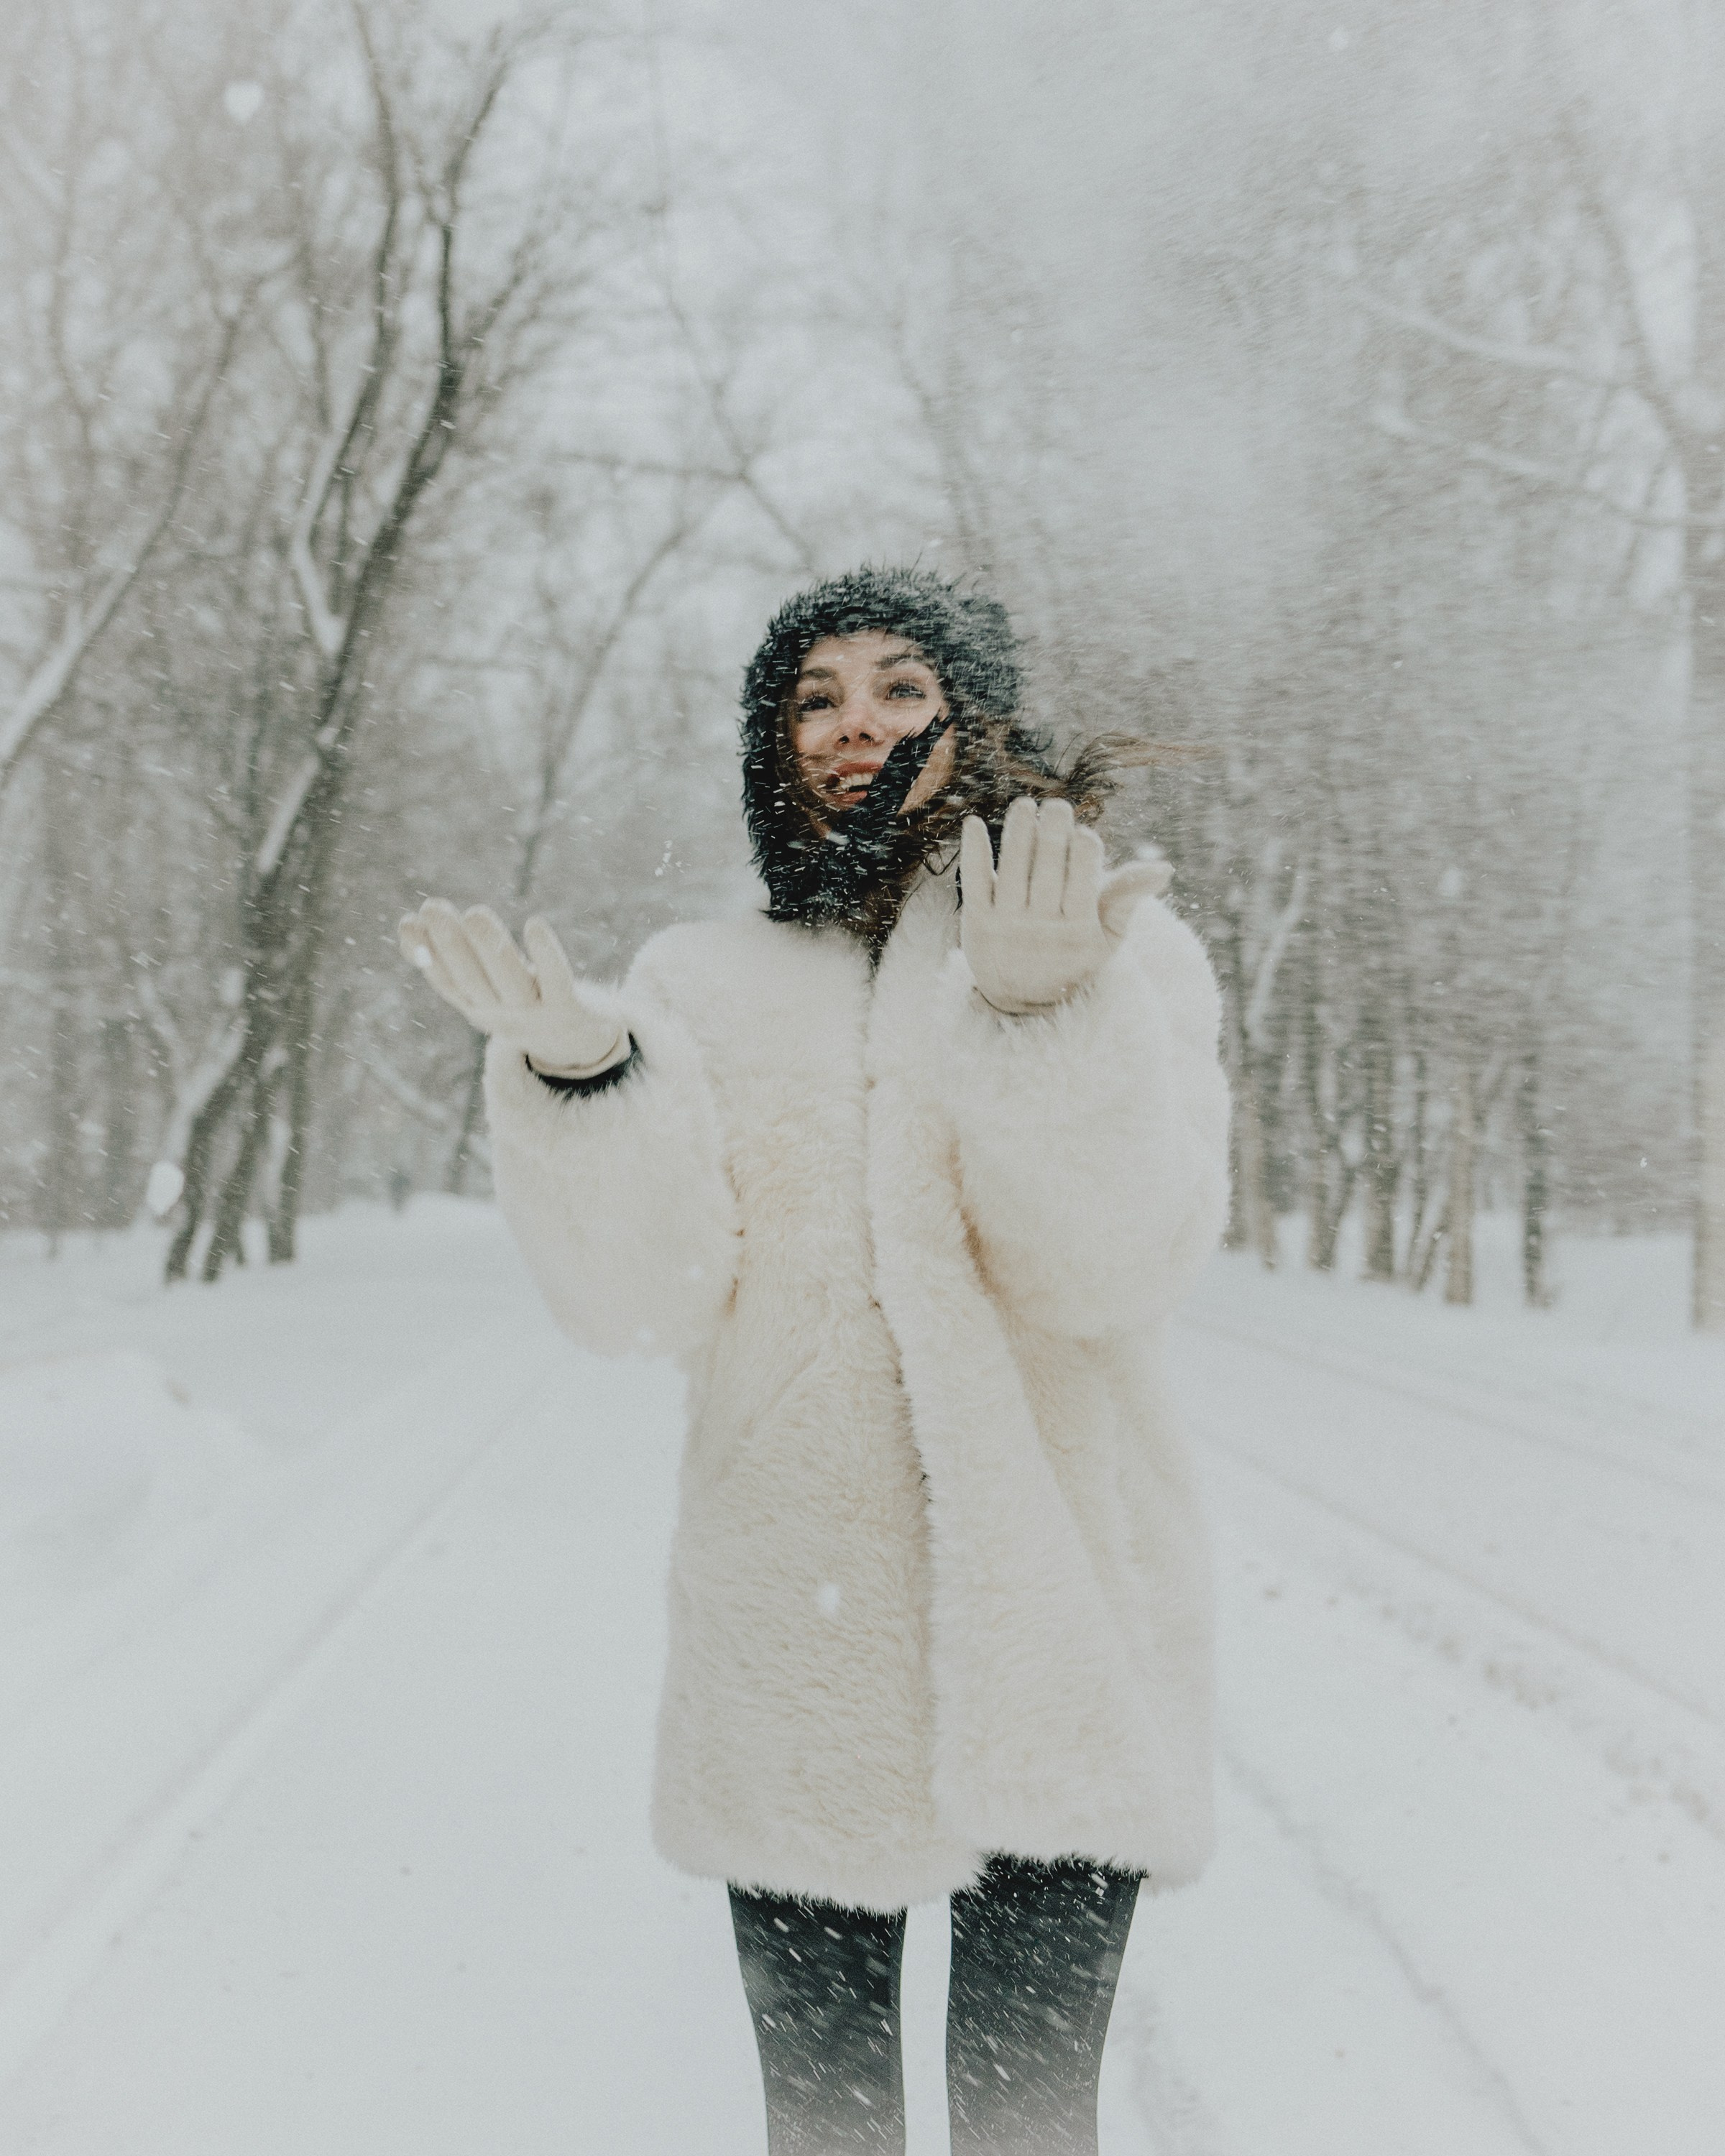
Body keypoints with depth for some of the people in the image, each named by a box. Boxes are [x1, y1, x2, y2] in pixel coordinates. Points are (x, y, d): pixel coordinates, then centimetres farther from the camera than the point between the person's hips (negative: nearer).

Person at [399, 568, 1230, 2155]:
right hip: (791, 1656, 2)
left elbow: (1115, 1268, -13)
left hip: (1047, 1649, -2)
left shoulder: (1124, 956, 1)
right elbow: (642, 1299, -6)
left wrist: (1045, 1015, -28)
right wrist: (580, 1073, -22)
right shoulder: (707, 984, 6)